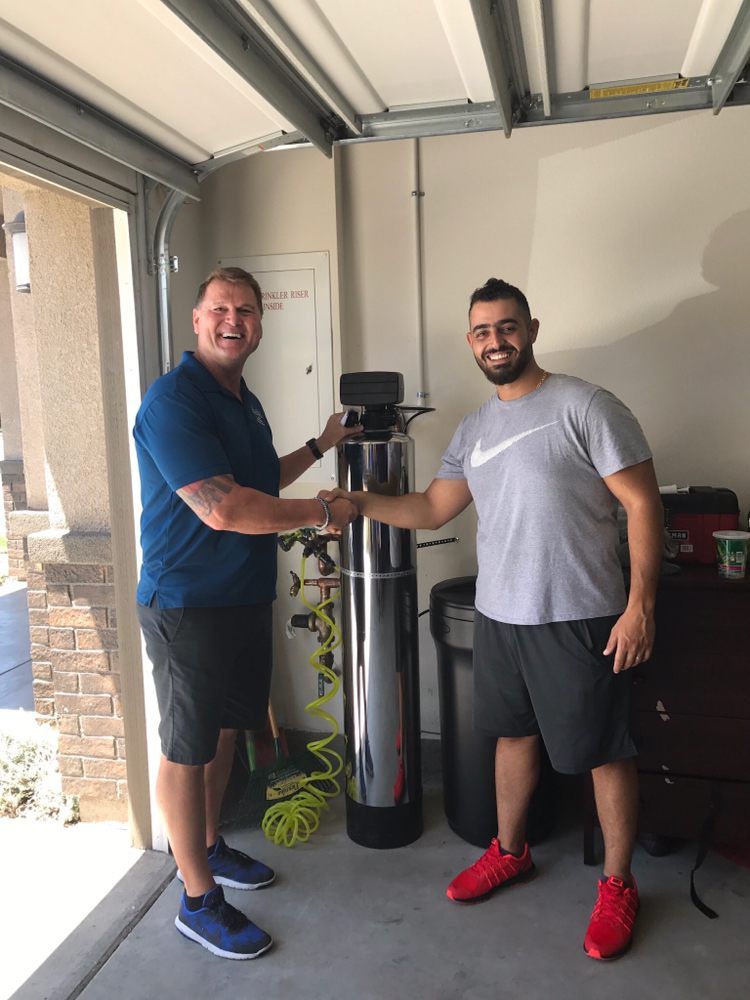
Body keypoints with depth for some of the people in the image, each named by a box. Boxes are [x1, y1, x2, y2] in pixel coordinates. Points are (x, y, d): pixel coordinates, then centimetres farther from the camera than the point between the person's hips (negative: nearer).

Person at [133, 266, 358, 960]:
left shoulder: (244, 401, 11)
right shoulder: (174, 399, -18)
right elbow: (221, 508, -27)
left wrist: (321, 445, 17)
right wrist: (323, 512, -18)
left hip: (245, 596, 9)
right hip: (187, 603, -9)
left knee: (224, 728, 21)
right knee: (187, 748, 5)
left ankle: (209, 847, 42)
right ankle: (199, 901, 20)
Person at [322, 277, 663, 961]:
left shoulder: (585, 406, -11)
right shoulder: (473, 430, 9)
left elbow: (643, 504, -12)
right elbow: (432, 509, 11)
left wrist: (641, 604, -17)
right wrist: (358, 502, -3)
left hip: (579, 619, -6)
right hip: (499, 615, 6)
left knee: (604, 751, 8)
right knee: (514, 733, 21)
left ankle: (618, 885, 29)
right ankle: (510, 852, 41)